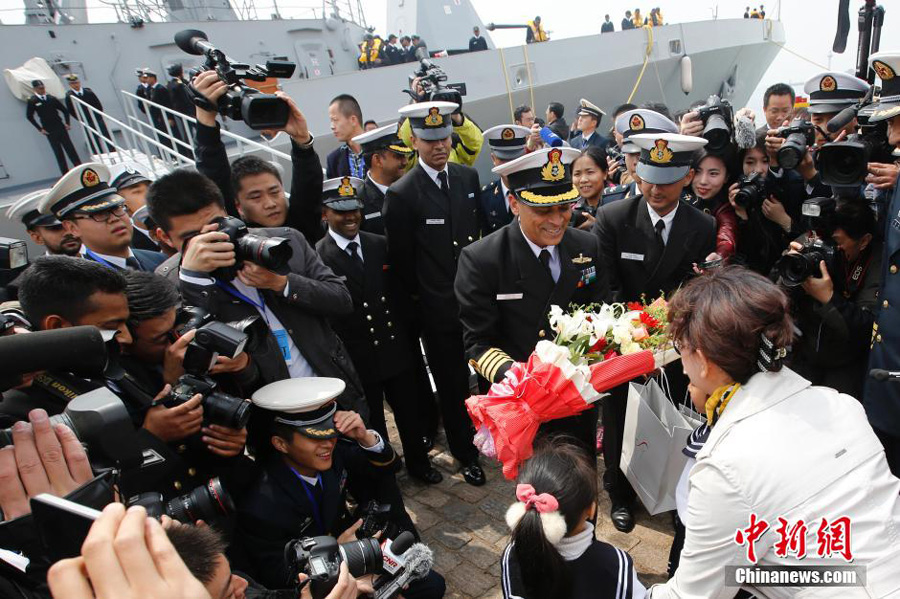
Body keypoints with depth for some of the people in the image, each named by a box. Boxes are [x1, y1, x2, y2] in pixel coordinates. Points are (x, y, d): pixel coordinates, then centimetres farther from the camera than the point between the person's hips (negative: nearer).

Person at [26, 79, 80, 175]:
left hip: (60, 127, 2)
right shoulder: (32, 101, -2)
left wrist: (67, 123, 2)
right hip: (49, 131, -2)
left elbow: (64, 110, 12)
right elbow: (29, 116, 3)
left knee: (70, 148, 2)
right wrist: (40, 129, -2)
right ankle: (65, 173, 4)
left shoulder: (52, 98, 4)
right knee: (58, 152, -1)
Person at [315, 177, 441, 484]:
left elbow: (400, 295, 7)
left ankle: (418, 462, 42)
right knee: (373, 426, 15)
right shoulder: (317, 257, -14)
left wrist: (410, 340, 6)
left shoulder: (380, 245, 2)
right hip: (358, 361, -4)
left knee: (410, 413, 19)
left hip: (397, 351, 4)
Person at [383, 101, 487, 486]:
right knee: (451, 385, 11)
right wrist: (420, 295, -1)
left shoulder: (468, 177, 3)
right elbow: (400, 258, -7)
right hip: (438, 309, -4)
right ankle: (465, 452, 32)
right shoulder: (402, 194, -13)